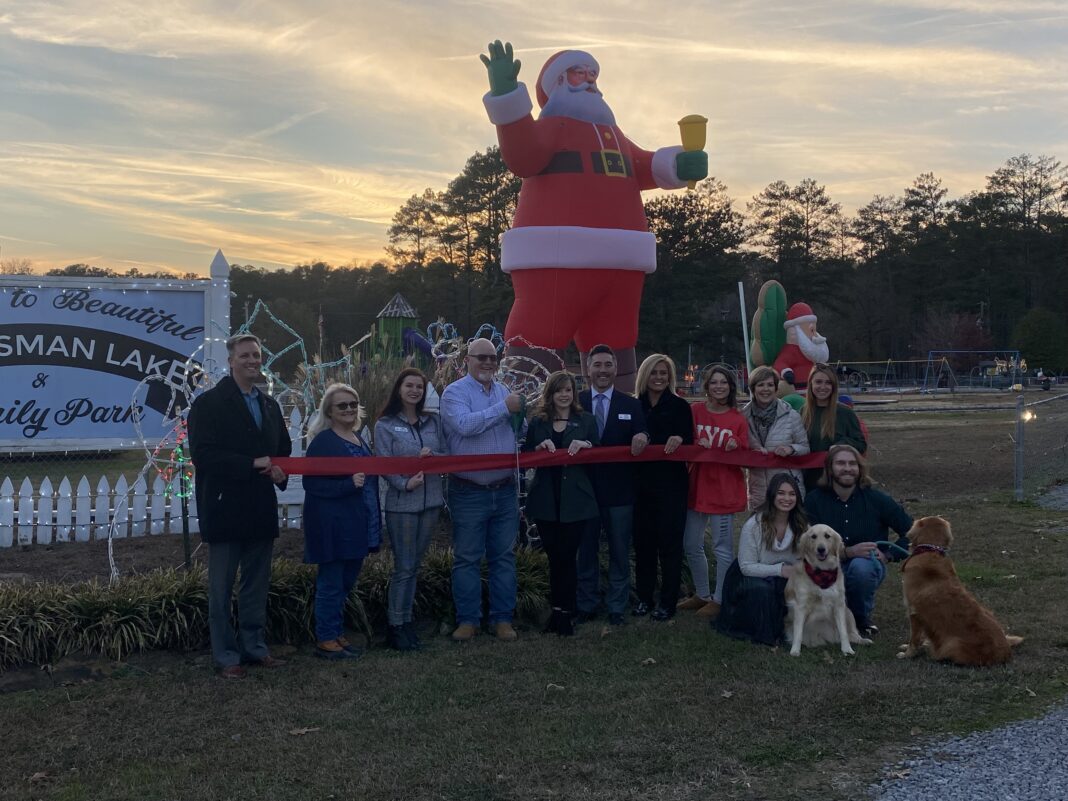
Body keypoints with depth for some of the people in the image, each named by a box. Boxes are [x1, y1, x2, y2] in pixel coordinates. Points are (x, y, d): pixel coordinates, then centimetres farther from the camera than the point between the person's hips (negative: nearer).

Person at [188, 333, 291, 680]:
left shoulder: (270, 405, 14)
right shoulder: (209, 403, -7)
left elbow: (284, 449, 21)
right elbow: (202, 454, -17)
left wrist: (280, 471, -2)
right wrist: (252, 464, -19)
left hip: (260, 510, 6)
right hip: (226, 510, -6)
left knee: (257, 586, 14)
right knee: (221, 589, 3)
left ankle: (255, 647, 24)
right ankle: (226, 657, 11)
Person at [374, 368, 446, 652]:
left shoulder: (433, 422, 11)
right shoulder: (385, 425, -1)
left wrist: (432, 456, -11)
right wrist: (405, 484, -23)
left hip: (431, 501, 4)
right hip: (401, 503, -4)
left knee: (415, 565, 10)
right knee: (404, 567, -3)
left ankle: (406, 620, 19)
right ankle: (396, 626, 6)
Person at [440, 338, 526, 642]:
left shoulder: (505, 391, 11)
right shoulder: (455, 392, -6)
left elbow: (518, 432, 15)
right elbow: (465, 425, -23)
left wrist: (521, 414, -6)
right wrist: (504, 408, -19)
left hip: (505, 489, 5)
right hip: (469, 493, -5)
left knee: (504, 557, 9)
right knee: (467, 559, 4)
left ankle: (503, 618, 18)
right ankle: (468, 620, 14)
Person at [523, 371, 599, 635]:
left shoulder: (586, 420, 6)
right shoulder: (538, 422, 9)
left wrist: (585, 445, -13)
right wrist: (539, 447, -12)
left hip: (575, 499, -2)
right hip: (546, 499, 2)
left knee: (566, 556, -2)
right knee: (554, 556, 8)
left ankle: (565, 613, 9)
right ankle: (559, 611, 19)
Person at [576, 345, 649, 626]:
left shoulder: (631, 405, 4)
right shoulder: (575, 402, 2)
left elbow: (640, 438, -3)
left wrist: (642, 438, -25)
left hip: (619, 490, 0)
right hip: (585, 487, 0)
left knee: (619, 553, 8)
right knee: (586, 552, 10)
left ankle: (617, 608, 19)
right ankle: (585, 607, 22)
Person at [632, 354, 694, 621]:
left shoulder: (679, 406, 1)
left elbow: (688, 442, -5)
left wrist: (679, 438, -25)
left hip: (671, 483, -3)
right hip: (641, 481, 3)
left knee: (669, 541, -1)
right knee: (643, 541, 6)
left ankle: (668, 602, 5)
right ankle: (644, 598, 17)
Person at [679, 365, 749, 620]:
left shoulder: (738, 420, -4)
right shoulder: (695, 412, 2)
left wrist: (736, 446, -21)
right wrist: (696, 446, -12)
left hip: (725, 490, -4)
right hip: (697, 486, 4)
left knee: (722, 548, 2)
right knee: (691, 545, 12)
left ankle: (719, 599, 15)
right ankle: (702, 594, 29)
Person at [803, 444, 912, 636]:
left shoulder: (876, 499, -5)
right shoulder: (815, 500, -6)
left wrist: (889, 555, -12)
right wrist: (848, 552, -24)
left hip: (867, 566, 0)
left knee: (861, 566, -37)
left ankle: (862, 618, -5)